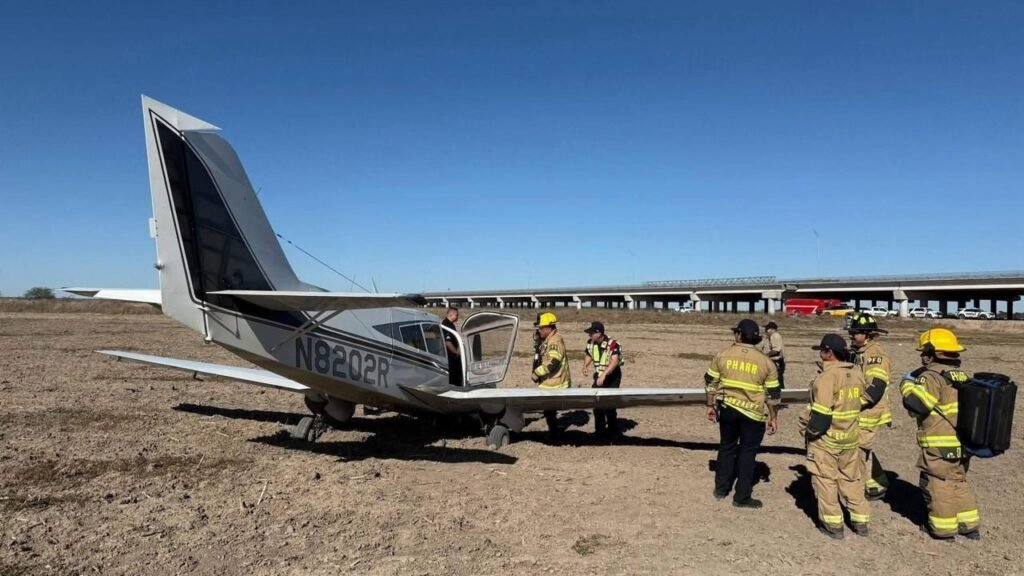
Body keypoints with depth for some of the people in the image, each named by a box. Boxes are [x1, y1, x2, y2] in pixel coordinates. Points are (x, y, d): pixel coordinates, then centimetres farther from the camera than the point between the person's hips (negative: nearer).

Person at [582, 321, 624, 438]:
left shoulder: (612, 344, -26)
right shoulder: (590, 343, -5)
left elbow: (614, 361, -36)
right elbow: (588, 355, 11)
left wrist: (604, 375, -46)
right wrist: (585, 366, -9)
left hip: (612, 377, -6)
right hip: (598, 377, 6)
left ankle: (613, 432, 12)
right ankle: (600, 430, 22)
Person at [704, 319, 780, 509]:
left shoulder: (723, 355, -3)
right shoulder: (766, 362, -6)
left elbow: (710, 383, 2)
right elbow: (773, 394, -3)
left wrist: (711, 405, 14)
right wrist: (773, 418, 7)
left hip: (728, 409, 2)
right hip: (753, 414, -2)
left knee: (727, 447, 19)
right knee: (747, 452, 9)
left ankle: (721, 488, 29)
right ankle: (742, 497, 16)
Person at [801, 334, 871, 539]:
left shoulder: (828, 376, -22)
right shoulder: (857, 374, 3)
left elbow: (821, 412, -23)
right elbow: (859, 402, 10)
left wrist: (810, 430, -10)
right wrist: (848, 424, 16)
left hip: (825, 438, -7)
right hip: (850, 437, 7)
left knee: (826, 480, 7)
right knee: (852, 479, 19)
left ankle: (833, 525, 13)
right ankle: (860, 521, 28)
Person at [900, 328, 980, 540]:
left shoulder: (932, 377, -19)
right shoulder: (963, 377, 9)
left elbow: (915, 404, -29)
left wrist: (908, 382, -14)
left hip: (940, 447, -8)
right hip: (962, 445, 8)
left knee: (937, 486, 6)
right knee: (959, 483, 23)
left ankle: (944, 529, 16)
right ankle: (969, 525, 31)